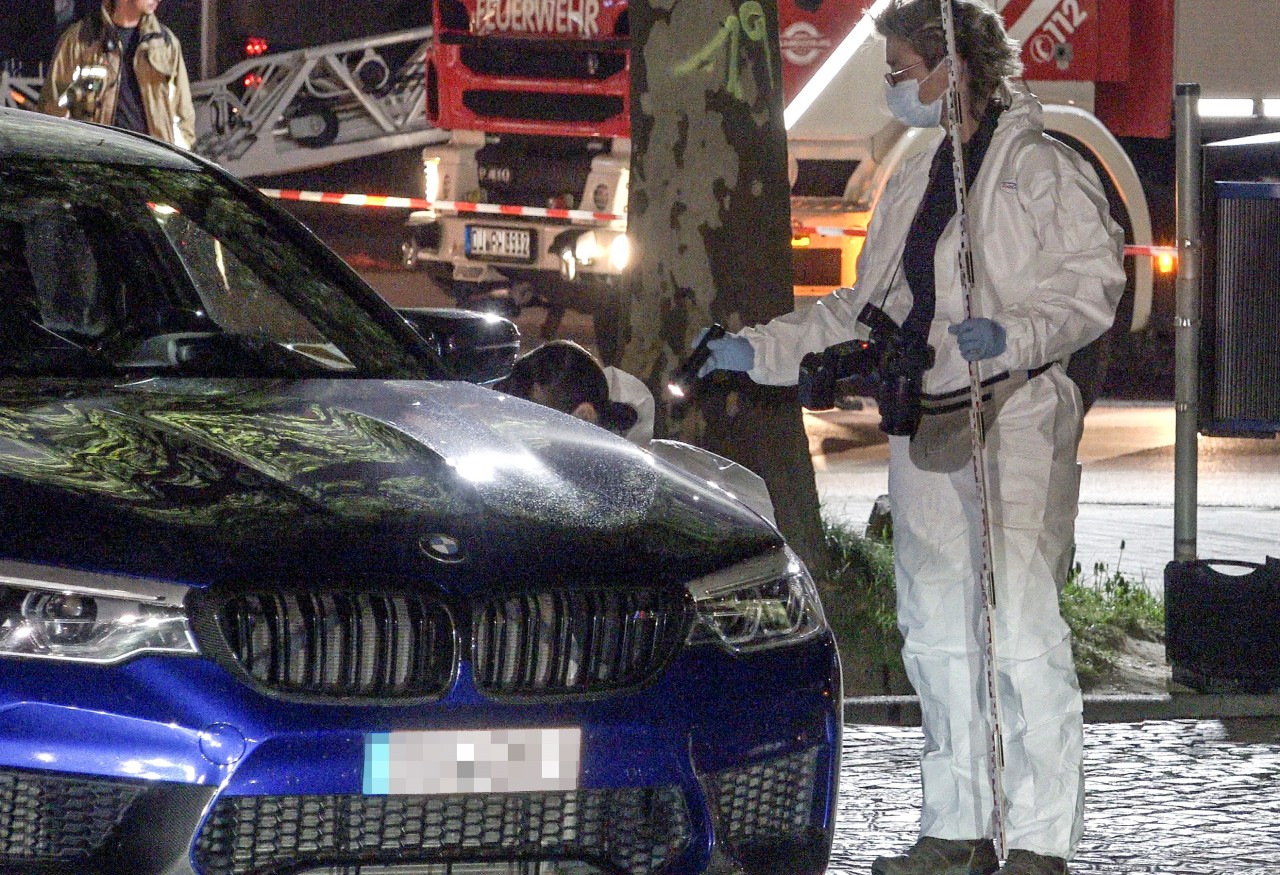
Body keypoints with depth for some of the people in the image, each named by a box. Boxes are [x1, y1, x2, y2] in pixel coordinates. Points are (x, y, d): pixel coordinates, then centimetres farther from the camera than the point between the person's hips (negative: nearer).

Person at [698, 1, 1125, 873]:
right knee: (936, 631, 8)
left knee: (1022, 624, -12)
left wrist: (1013, 335, -25)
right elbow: (862, 308, 25)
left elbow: (1095, 279, -11)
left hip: (1017, 418, -8)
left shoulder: (1038, 166, -5)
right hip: (925, 426, 8)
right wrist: (758, 349, 19)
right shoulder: (914, 184, 20)